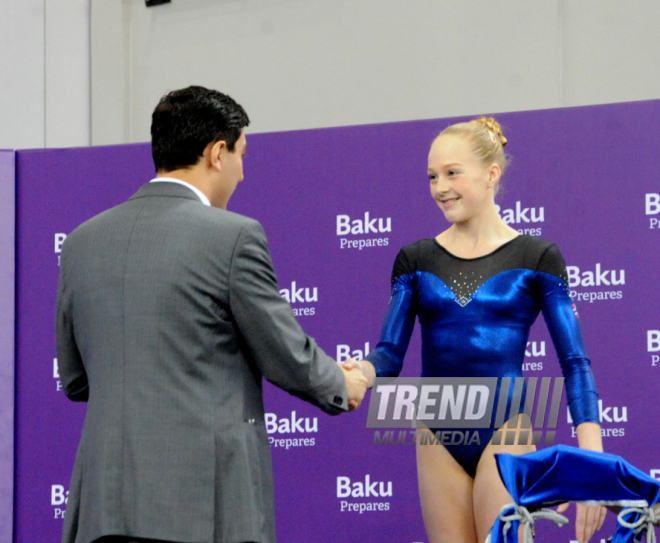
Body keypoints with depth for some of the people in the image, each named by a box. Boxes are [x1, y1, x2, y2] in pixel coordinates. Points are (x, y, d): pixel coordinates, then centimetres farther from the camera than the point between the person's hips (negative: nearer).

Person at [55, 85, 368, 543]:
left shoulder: (83, 241, 11)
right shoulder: (234, 236, -6)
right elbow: (287, 359, 0)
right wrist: (343, 385, 21)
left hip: (104, 501, 5)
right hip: (208, 503, -5)